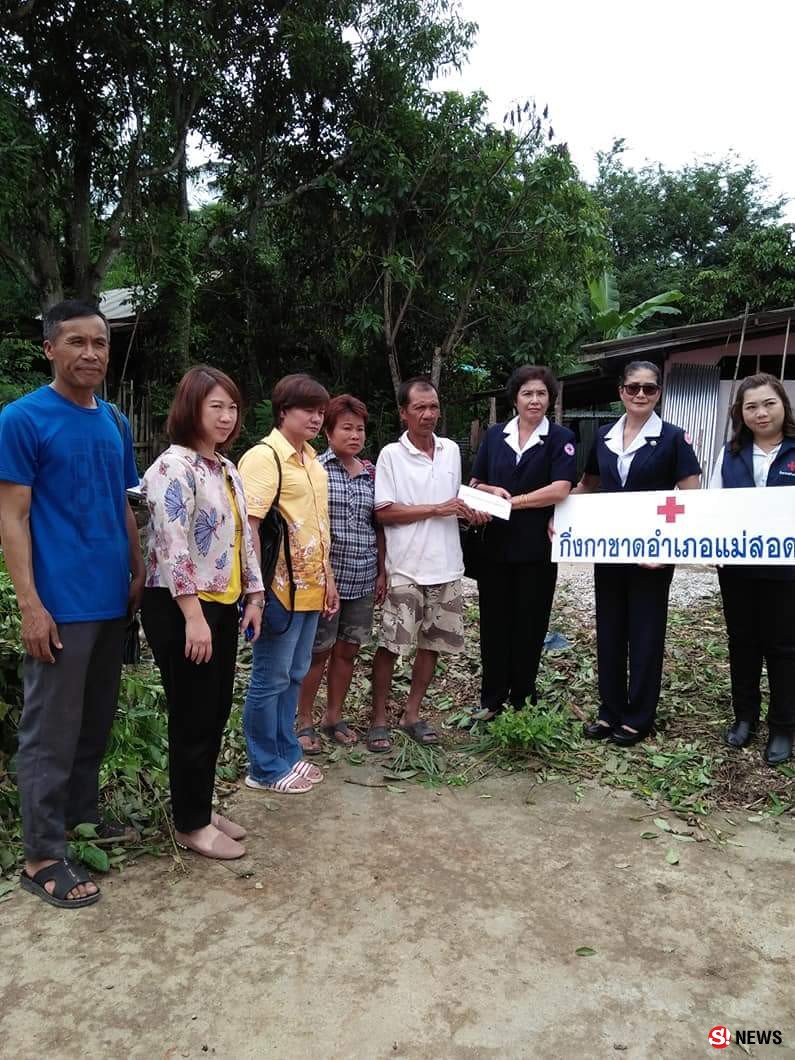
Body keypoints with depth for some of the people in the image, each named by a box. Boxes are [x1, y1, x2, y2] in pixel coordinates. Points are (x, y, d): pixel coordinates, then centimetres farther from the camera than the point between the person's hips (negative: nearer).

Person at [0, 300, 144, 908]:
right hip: (61, 604, -6)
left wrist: (139, 574, 11)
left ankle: (83, 815, 34)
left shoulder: (116, 422, 11)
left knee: (97, 721, 17)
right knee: (52, 732, 2)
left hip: (113, 601, 7)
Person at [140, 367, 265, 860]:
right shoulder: (174, 466, -14)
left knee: (217, 713, 14)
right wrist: (193, 616, -24)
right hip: (181, 610, -8)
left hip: (223, 606, 8)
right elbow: (173, 546, -21)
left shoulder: (227, 469, 13)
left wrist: (254, 596, 12)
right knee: (193, 718, 2)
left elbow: (244, 536, 17)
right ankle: (191, 824, 18)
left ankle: (203, 808, 30)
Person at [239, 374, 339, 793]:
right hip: (280, 589, -9)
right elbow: (248, 525, -19)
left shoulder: (312, 460, 14)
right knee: (270, 680, 4)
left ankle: (287, 754, 31)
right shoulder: (264, 457, -13)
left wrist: (328, 577, 19)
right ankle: (266, 768, 17)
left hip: (311, 588, 9)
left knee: (293, 675, 17)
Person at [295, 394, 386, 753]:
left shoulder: (370, 473, 8)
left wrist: (381, 572, 11)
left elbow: (378, 526, 13)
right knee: (318, 652, 5)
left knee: (347, 650, 12)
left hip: (362, 580, 5)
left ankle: (333, 716, 29)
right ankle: (305, 721, 21)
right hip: (325, 576, -4)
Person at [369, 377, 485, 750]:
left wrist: (468, 513, -1)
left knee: (433, 644, 11)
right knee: (390, 645, -3)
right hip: (406, 569, -5)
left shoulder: (451, 450, 9)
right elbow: (383, 512, -11)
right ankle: (378, 720, 12)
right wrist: (436, 510, -16)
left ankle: (412, 715, 25)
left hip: (446, 568, 5)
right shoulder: (391, 454, -6)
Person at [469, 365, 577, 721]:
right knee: (494, 622, 8)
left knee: (529, 625, 8)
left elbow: (560, 489, -14)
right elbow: (475, 484, 12)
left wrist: (512, 501, -12)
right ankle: (492, 699, 20)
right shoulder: (494, 435, 9)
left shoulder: (560, 438, -1)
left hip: (537, 547, -3)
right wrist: (491, 490, -10)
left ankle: (522, 702, 22)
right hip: (495, 544, 3)